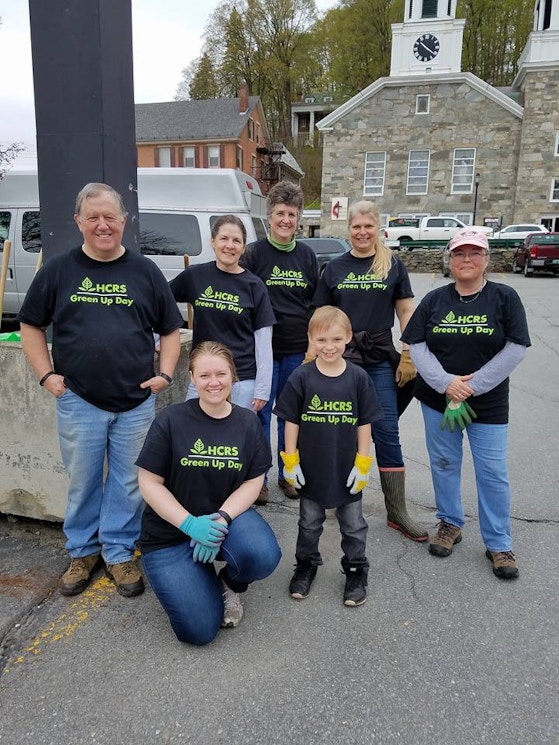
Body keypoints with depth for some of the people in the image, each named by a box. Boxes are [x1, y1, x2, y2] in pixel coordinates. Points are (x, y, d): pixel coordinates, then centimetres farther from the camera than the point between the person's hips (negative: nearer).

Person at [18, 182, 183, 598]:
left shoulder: (145, 272, 5)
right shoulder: (58, 271, 4)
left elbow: (171, 329, 10)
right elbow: (31, 326, 10)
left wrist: (165, 374, -2)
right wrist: (46, 375, -1)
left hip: (136, 403, 1)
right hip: (78, 401, 0)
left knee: (128, 482, 10)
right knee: (83, 481, 12)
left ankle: (119, 552, 28)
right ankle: (83, 551, 33)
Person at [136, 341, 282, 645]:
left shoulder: (248, 423, -4)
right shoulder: (171, 420, -13)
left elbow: (253, 481, -3)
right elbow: (149, 483, -11)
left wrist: (222, 517, -21)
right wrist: (190, 524, -22)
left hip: (228, 514, 3)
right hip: (171, 530, -2)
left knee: (263, 557, -31)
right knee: (199, 630, -13)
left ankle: (231, 584, 7)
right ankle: (199, 575, 21)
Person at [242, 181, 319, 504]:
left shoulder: (307, 254, 9)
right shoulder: (255, 253, -1)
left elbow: (317, 302, 13)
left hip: (299, 351, 3)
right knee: (260, 414, 4)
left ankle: (288, 474, 27)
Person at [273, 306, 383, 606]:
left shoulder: (358, 377, -9)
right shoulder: (301, 377, -11)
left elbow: (364, 423, -4)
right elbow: (291, 421, -5)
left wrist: (363, 463, -6)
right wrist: (290, 461, -6)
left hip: (347, 469, 0)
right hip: (310, 469, 0)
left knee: (353, 524, 17)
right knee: (309, 522, 19)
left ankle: (356, 571, 37)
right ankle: (305, 565, 41)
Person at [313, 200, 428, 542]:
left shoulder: (393, 266, 4)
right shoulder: (335, 268, 7)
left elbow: (406, 312, 4)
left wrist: (408, 356, -3)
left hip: (380, 359, -1)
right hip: (341, 357, 1)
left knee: (387, 433, 1)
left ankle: (398, 511, 9)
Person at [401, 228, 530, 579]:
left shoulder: (504, 298, -3)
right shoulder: (435, 300, 3)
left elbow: (516, 348, -9)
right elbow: (416, 345, -2)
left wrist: (473, 385, -14)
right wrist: (446, 383, -15)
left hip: (488, 403, -2)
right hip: (438, 399, 2)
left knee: (493, 472, 2)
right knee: (444, 463, 12)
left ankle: (499, 544, 19)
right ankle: (450, 524, 33)